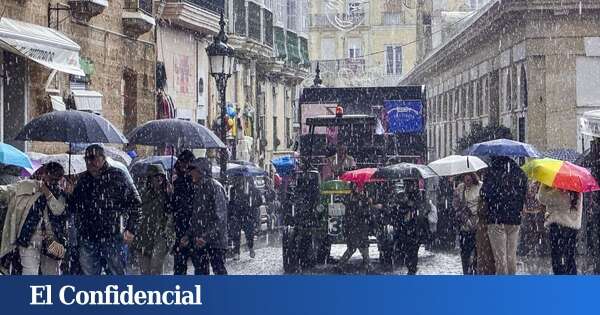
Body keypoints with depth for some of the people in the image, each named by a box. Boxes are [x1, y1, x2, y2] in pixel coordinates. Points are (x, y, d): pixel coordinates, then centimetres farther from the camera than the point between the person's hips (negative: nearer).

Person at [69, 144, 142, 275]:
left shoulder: (118, 176, -1)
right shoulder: (83, 179, 13)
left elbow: (135, 203, -2)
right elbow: (73, 207, 23)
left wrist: (131, 229, -9)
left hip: (112, 239, -4)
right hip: (87, 241, 5)